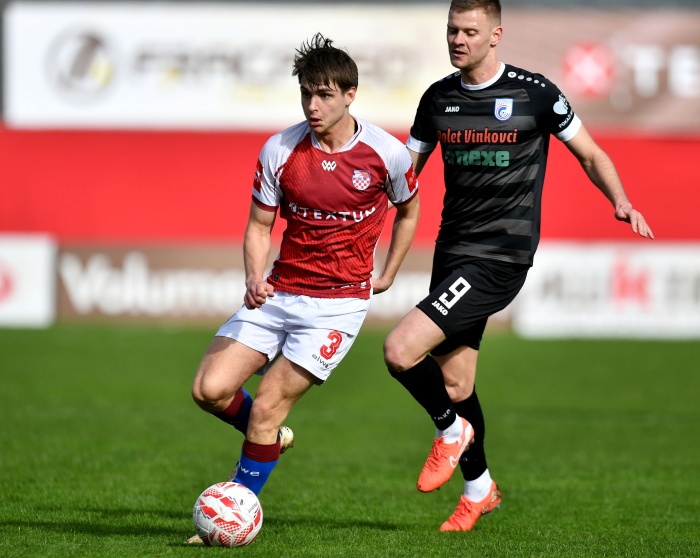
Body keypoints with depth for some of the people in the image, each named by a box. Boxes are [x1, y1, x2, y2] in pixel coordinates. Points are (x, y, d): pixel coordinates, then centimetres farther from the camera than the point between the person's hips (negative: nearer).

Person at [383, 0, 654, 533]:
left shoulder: (535, 93, -6)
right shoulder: (438, 98, 8)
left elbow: (590, 154, 3)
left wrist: (621, 201, -14)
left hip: (500, 256, -6)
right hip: (452, 249, 6)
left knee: (400, 351, -19)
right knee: (455, 385, 11)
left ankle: (451, 431, 8)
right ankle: (479, 489, 33)